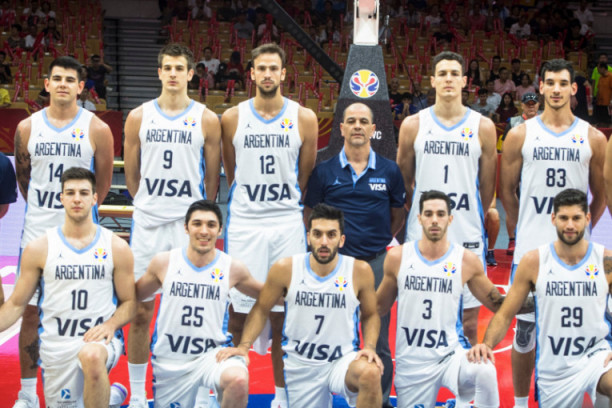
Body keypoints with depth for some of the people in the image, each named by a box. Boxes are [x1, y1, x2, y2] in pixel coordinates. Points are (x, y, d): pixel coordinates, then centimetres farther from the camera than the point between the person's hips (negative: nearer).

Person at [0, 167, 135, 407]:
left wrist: (111, 324, -16)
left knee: (92, 356, -38)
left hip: (99, 337, -3)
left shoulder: (117, 248, 1)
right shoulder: (39, 248, 1)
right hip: (56, 343, 3)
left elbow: (129, 302, 5)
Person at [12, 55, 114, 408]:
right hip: (37, 233, 2)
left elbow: (104, 183, 3)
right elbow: (23, 176, 15)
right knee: (30, 311, 5)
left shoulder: (97, 130, -3)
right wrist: (42, 210, 13)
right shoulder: (27, 128, 4)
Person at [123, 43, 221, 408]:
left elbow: (213, 177, 5)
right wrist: (151, 206, 13)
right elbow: (132, 175, 11)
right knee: (140, 311, 6)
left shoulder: (207, 120, 0)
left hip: (190, 226, -1)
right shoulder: (139, 117, 4)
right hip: (147, 226, 1)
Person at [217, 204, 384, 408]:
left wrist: (369, 347, -11)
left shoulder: (360, 271, -10)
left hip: (343, 360, -1)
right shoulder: (285, 269, -10)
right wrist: (244, 345, -10)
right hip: (300, 366, 2)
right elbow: (261, 310, 3)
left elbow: (370, 315, 6)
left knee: (370, 374, -34)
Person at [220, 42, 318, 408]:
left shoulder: (304, 118, 1)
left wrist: (284, 199, 5)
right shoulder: (233, 118, 2)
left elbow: (306, 177, 7)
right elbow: (231, 173, 11)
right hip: (244, 223, 0)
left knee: (283, 311, 5)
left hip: (288, 224, 0)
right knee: (238, 307, 2)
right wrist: (253, 198, 10)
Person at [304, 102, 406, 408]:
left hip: (376, 262, 0)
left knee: (379, 341, 6)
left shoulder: (389, 171, 4)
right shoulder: (324, 171, 2)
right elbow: (309, 215, 10)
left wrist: (381, 241, 5)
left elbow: (398, 216, 13)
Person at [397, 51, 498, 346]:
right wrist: (419, 216, 8)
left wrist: (471, 221, 9)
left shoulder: (483, 127, 2)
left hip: (467, 237, 0)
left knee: (468, 322, 6)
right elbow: (402, 184, 10)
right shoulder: (413, 125, 3)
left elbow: (487, 187, 8)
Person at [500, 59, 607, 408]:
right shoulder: (520, 135, 2)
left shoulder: (593, 138, 3)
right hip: (531, 249, 0)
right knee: (525, 330, 6)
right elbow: (507, 189, 8)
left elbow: (600, 196, 11)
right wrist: (521, 229, 8)